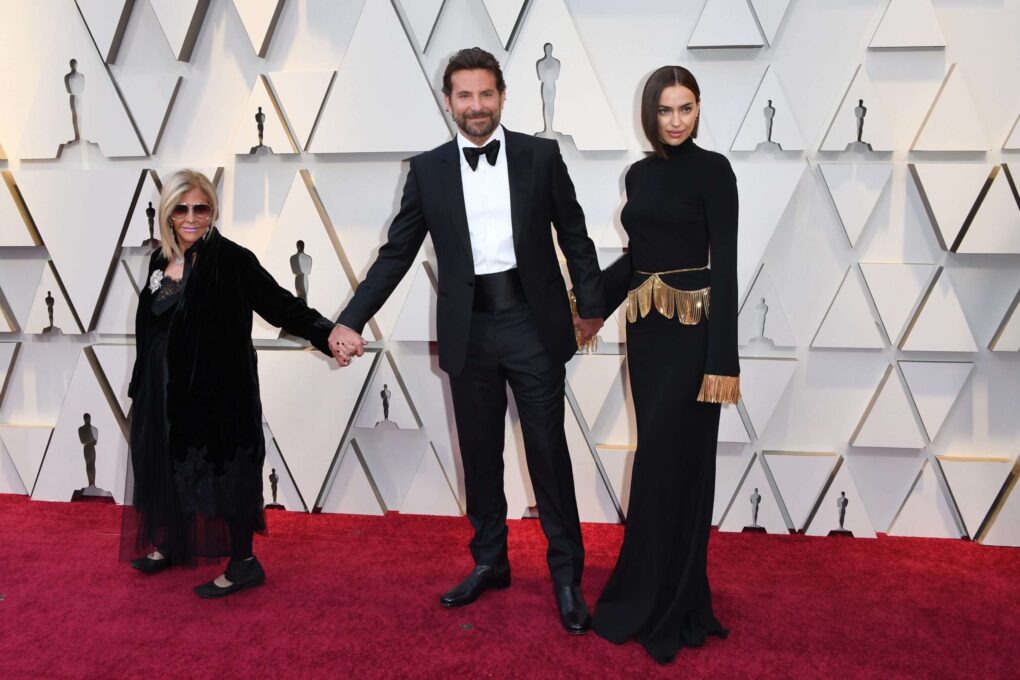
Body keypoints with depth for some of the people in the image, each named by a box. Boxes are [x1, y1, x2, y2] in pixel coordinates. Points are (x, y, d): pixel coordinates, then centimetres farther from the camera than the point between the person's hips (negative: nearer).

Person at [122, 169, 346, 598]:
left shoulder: (230, 259, -14)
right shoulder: (160, 261, 7)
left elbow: (280, 304, -21)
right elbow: (150, 331, 14)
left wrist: (326, 333, -37)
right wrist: (140, 386, 18)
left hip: (218, 388, -7)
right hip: (165, 390, 7)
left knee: (224, 467, 1)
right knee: (170, 465, 18)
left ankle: (243, 563, 16)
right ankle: (173, 543, 40)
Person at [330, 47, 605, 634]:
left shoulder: (541, 155, 0)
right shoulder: (428, 169, 3)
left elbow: (574, 235, 5)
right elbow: (397, 252, 3)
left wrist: (591, 305, 6)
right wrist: (353, 321, -3)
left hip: (533, 326, -2)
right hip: (469, 332, 2)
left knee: (549, 452, 4)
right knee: (480, 455, 13)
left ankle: (567, 576, 18)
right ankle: (489, 563, 31)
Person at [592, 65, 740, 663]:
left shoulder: (713, 169, -7)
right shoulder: (639, 174, 12)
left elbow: (724, 262, -14)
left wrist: (723, 358, -19)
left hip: (691, 329, -7)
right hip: (646, 328, 7)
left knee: (672, 460, -3)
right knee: (659, 455, 11)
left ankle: (659, 606, 12)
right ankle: (675, 598, 26)